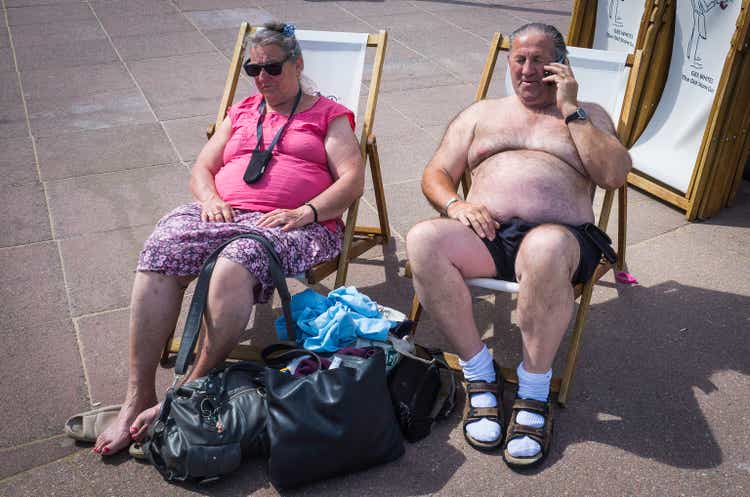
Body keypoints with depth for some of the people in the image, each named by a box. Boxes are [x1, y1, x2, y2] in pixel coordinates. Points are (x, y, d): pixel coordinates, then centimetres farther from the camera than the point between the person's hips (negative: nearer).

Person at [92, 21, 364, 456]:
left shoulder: (329, 115, 15)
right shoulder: (241, 114, 29)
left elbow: (353, 179, 2)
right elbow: (201, 169, 22)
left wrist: (304, 213, -14)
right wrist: (210, 198, -2)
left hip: (293, 224, -4)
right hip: (224, 213, 4)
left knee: (235, 265, -38)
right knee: (158, 254, -28)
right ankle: (137, 399, -24)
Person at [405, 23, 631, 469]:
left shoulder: (587, 114, 22)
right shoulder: (481, 113, 27)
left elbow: (615, 174, 3)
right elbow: (436, 174, 19)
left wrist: (570, 110, 3)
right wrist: (454, 203, -4)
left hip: (560, 235, -2)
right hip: (484, 235, 3)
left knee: (546, 248, -41)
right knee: (422, 239, -31)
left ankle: (534, 393, -23)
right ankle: (479, 373, -18)